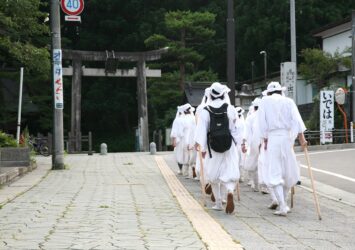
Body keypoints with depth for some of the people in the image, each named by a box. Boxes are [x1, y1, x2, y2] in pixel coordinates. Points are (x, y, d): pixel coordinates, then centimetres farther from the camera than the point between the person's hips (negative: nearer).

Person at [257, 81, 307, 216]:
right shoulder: (288, 101, 8)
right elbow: (296, 119, -3)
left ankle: (282, 206, -11)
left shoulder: (265, 101, 7)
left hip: (272, 138, -2)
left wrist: (265, 140, 6)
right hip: (287, 137, 2)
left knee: (274, 173, -2)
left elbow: (262, 122, 1)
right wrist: (301, 138, -7)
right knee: (289, 172, 16)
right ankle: (282, 202, 23)